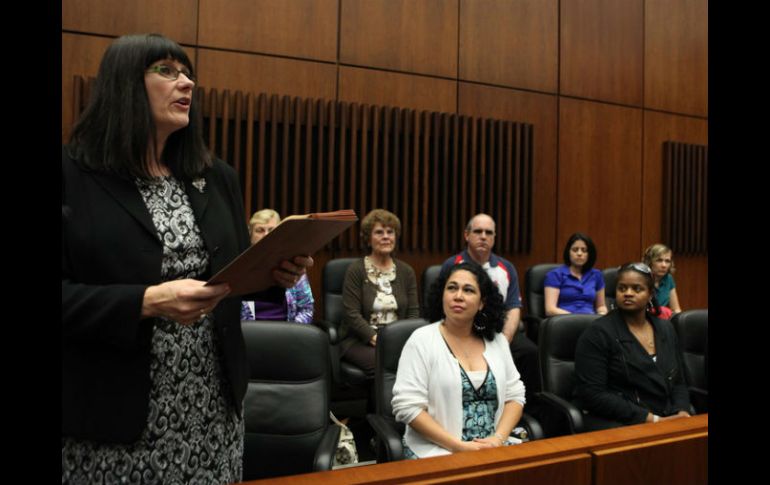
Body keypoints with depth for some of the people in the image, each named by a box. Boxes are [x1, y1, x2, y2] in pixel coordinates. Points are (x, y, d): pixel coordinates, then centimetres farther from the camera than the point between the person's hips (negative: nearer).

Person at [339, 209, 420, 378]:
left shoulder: (406, 271, 13)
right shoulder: (355, 270, 1)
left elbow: (413, 312, 9)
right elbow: (352, 314, -6)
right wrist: (375, 338, -20)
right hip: (360, 340, -3)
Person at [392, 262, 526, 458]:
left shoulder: (496, 340, 8)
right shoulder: (422, 340, -6)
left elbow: (515, 396, 11)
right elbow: (407, 407, -12)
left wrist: (499, 438, -7)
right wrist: (459, 446, -15)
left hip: (491, 448, 4)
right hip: (437, 451, -4)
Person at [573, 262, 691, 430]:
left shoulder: (665, 328, 12)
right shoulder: (598, 333, -8)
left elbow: (678, 382, 18)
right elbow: (592, 394, -15)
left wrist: (682, 413, -3)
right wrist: (651, 419, -16)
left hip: (667, 419, 6)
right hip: (618, 422, -6)